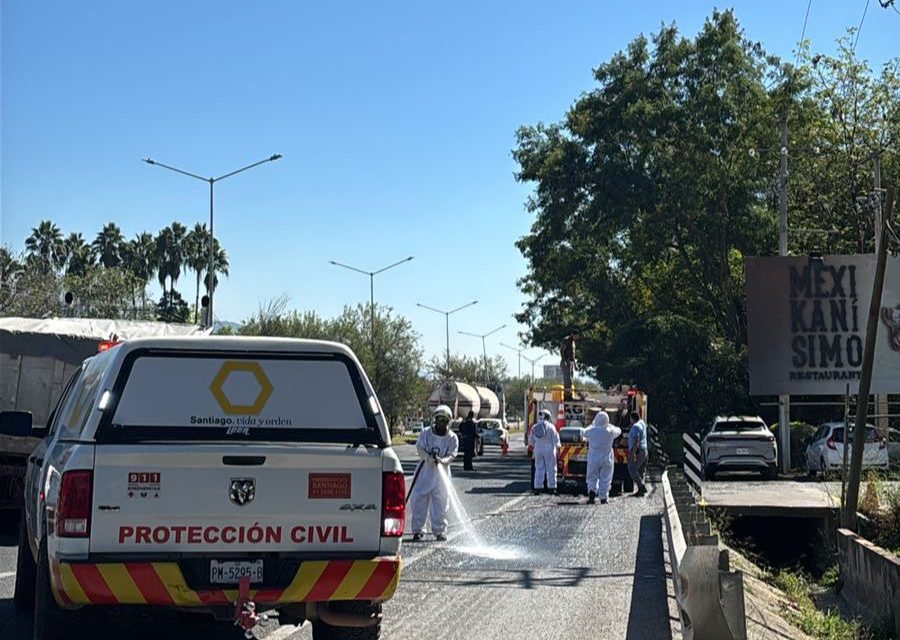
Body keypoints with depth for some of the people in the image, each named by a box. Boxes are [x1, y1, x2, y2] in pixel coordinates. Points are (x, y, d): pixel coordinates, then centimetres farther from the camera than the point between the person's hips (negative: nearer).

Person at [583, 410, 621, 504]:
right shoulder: (610, 431, -8)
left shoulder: (591, 431, -8)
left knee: (592, 478, 11)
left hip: (593, 458, 0)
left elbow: (585, 433, 15)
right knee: (605, 479, 9)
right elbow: (618, 431, 13)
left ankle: (592, 491, -14)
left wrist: (593, 424, 22)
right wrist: (608, 425, 21)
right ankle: (603, 498, 10)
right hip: (606, 459, 0)